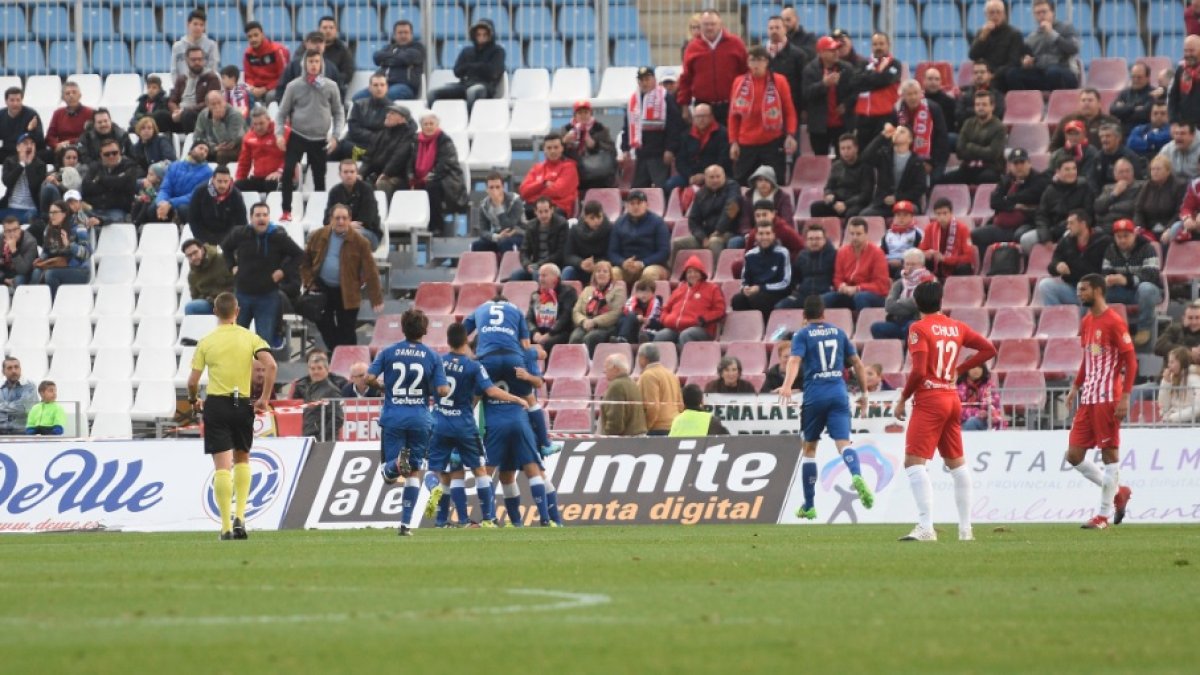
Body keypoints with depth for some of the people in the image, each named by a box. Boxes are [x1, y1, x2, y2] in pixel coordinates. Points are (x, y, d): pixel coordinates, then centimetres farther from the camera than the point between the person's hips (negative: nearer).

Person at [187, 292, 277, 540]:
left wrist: (193, 400, 18)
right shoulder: (250, 338, 1)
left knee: (222, 466, -2)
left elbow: (192, 381, -2)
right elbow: (271, 365, -12)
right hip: (243, 404, 2)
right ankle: (240, 516, 6)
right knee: (242, 459, 20)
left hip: (215, 404, -2)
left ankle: (226, 526, -7)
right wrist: (265, 398, -5)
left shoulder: (206, 342, 0)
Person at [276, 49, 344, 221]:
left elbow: (339, 113, 9)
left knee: (319, 177, 8)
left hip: (320, 139, 2)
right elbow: (282, 113, 4)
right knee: (288, 171, -17)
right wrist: (279, 133, -10)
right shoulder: (294, 86, -1)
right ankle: (286, 212, -12)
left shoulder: (330, 86, 3)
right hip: (297, 136, -2)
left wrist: (335, 135, -2)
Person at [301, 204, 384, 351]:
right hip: (323, 290, 3)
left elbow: (370, 271, -11)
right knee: (325, 328, 9)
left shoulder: (359, 242, -10)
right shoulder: (318, 237, 0)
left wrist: (376, 299, -14)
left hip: (347, 293, -3)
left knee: (347, 332, 2)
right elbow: (305, 261, 11)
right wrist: (308, 281, -3)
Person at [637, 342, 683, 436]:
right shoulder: (671, 375, 17)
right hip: (674, 427, 9)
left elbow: (652, 407, -16)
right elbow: (681, 405, 18)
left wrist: (645, 428, -9)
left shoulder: (648, 376, -9)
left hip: (657, 429, -9)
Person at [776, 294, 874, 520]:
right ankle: (857, 476, -44)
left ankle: (809, 506, 16)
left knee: (809, 448, 13)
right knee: (843, 443, -10)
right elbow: (856, 362, 15)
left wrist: (787, 386, -29)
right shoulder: (838, 332, 15)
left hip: (814, 395, -2)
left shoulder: (802, 335, 4)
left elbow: (795, 360, -14)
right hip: (839, 393, 2)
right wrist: (864, 393, 23)